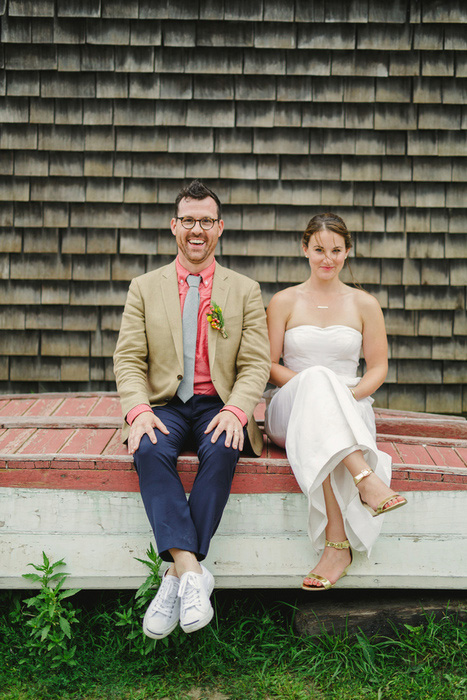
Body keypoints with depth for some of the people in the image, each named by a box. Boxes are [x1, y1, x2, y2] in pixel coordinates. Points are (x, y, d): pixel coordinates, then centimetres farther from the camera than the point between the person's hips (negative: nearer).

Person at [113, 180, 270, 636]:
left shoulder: (245, 291, 10)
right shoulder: (144, 288, 12)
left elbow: (255, 363, 2)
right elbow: (128, 359, 4)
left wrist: (235, 410, -18)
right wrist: (138, 409, -17)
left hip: (219, 406, 0)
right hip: (164, 404, 1)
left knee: (222, 451, -33)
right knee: (150, 451, -32)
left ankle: (177, 576, -29)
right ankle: (191, 571, -37)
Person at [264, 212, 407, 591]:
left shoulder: (365, 304, 11)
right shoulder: (284, 301, 9)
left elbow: (378, 367, 11)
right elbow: (269, 365, 6)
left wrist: (352, 394, -11)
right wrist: (308, 384, -14)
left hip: (351, 412, 1)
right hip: (290, 412, 0)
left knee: (319, 437, -39)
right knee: (317, 377, -38)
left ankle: (337, 544, -43)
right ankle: (366, 479, -51)